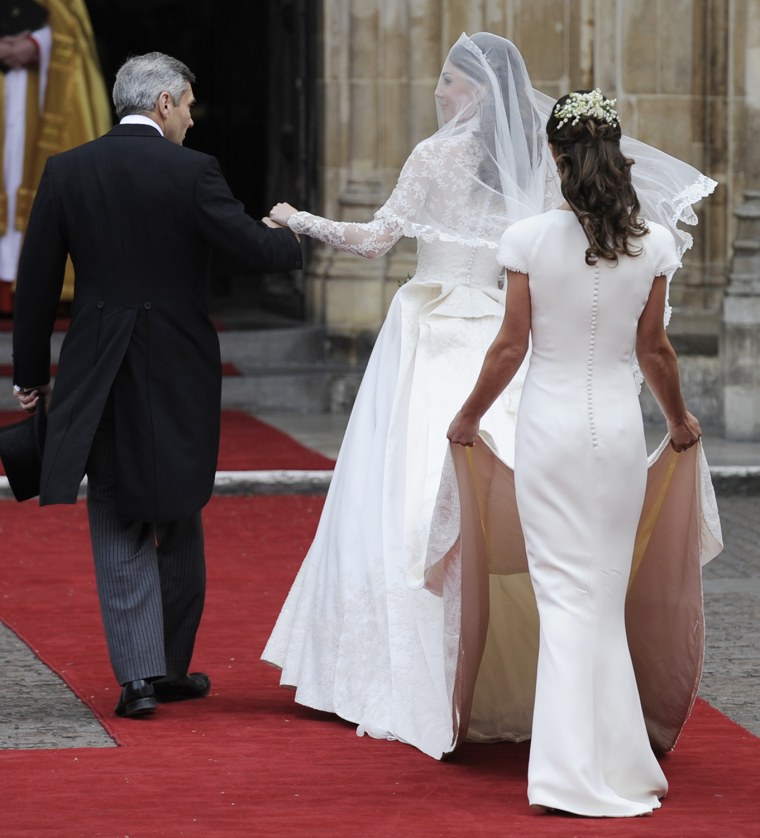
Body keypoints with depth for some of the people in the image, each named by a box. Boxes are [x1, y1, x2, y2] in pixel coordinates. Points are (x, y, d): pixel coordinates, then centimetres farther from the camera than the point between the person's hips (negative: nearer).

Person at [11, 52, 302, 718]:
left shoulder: (66, 171, 1)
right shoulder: (192, 171, -9)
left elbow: (36, 281, 3)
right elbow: (257, 250, -11)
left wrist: (30, 374, 11)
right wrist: (288, 238, 13)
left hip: (98, 375, 2)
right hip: (179, 373, -2)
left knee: (119, 529, 5)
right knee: (179, 522, 15)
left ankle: (138, 674, -4)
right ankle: (173, 668, 23)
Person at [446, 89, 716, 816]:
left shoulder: (530, 239, -10)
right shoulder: (650, 243, -4)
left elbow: (510, 347, -5)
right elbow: (653, 349, 4)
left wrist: (468, 417, 11)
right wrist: (680, 421, 21)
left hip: (549, 422, -1)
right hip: (618, 421, 2)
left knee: (567, 593, 3)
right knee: (605, 593, 12)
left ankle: (577, 766, -1)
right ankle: (612, 763, 15)